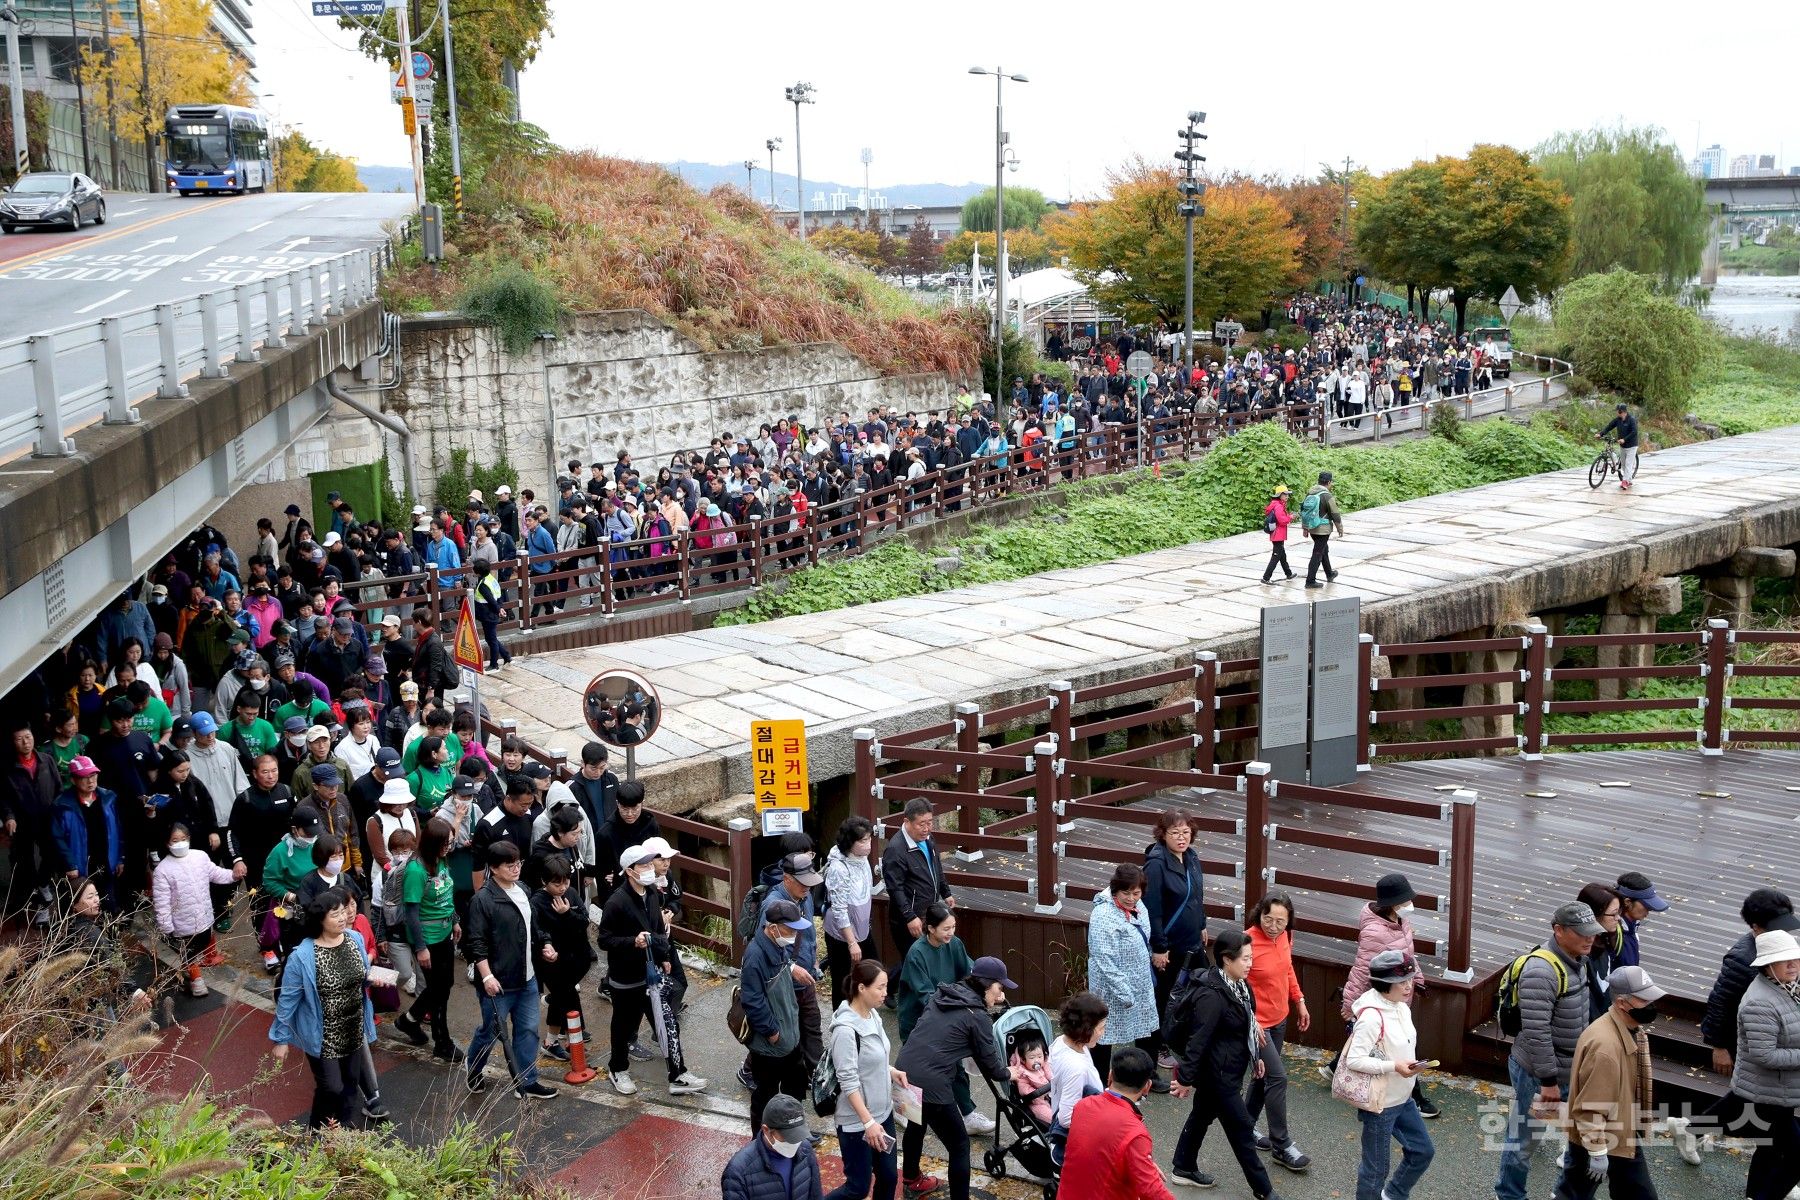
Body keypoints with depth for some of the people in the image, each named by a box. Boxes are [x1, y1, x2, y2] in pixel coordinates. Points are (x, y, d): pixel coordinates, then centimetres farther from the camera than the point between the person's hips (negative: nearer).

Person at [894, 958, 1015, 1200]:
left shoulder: (942, 996, 11)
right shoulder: (978, 1016, -7)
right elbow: (990, 1065, 2)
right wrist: (1007, 1073, 23)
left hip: (904, 1072, 8)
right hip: (930, 1084, -8)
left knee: (917, 1123, 34)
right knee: (959, 1146, 8)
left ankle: (911, 1180, 55)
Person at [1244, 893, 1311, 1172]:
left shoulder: (1284, 937, -3)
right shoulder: (1248, 942, -26)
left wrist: (1299, 1001, 15)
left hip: (1279, 1019, 8)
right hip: (1256, 1023, -8)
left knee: (1264, 1075, 18)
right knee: (1277, 1077, -8)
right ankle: (1281, 1145, 3)